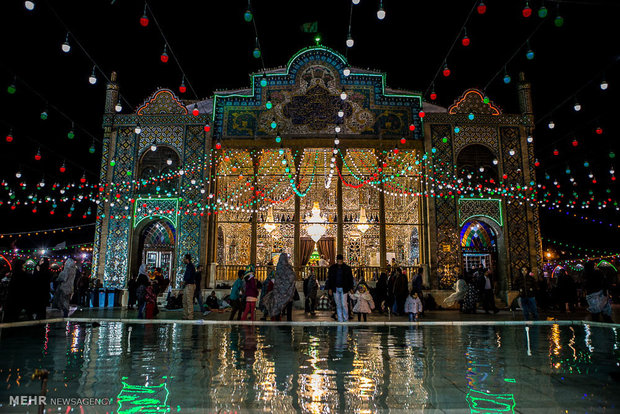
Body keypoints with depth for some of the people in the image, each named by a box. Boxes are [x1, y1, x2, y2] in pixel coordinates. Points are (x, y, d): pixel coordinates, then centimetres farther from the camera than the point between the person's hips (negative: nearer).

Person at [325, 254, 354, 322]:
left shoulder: (347, 268, -2)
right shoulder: (332, 268, 1)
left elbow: (350, 279, 6)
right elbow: (329, 278, 7)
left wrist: (351, 288, 4)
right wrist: (329, 289, 3)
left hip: (344, 289, -2)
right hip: (335, 289, 2)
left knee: (344, 304, -5)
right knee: (338, 305, 5)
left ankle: (346, 319, 11)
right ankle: (340, 320, 12)